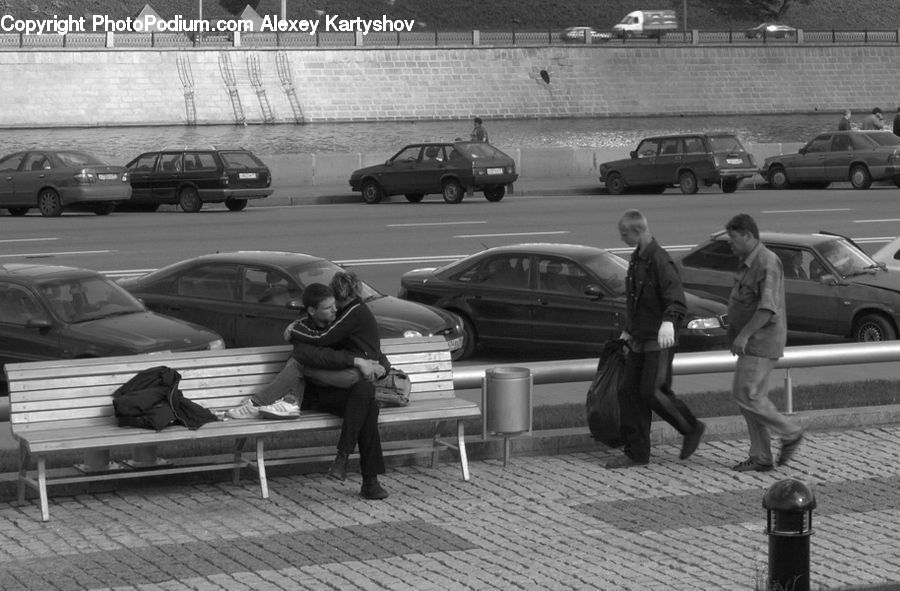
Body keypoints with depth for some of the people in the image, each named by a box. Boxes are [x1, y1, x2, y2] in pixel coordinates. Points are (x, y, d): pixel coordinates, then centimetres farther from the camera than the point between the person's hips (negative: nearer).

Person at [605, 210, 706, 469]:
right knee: (629, 393, 4)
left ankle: (692, 428, 11)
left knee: (652, 392, -11)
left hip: (659, 341, -9)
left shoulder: (660, 260, -17)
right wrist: (628, 330, 27)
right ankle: (636, 453, 9)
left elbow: (677, 300, -27)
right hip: (639, 341, 9)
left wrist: (668, 321, -45)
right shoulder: (636, 258, 12)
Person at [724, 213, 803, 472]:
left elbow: (768, 307, -27)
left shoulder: (766, 263, -18)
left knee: (745, 394, -11)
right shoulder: (748, 261, 13)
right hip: (750, 341, 10)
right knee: (753, 397, 7)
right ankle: (761, 458, 9)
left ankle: (790, 433, 2)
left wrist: (744, 334, -30)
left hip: (761, 342, -10)